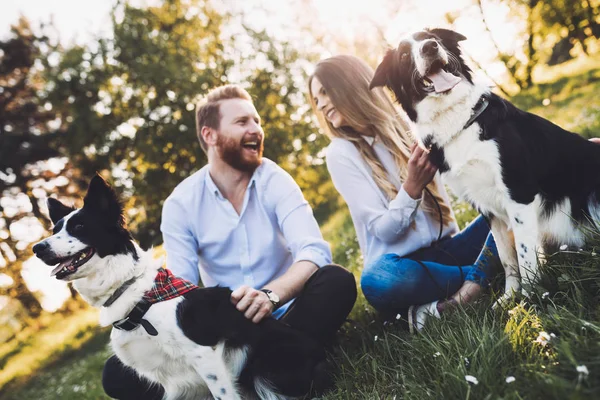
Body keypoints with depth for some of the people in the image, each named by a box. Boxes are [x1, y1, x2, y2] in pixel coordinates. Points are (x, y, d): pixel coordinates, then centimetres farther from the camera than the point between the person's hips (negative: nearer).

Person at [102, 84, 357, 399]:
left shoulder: (275, 181, -6)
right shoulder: (181, 204, -4)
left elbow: (314, 252, -20)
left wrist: (270, 294, -40)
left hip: (283, 316, -1)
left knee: (336, 281, -31)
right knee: (119, 372, -17)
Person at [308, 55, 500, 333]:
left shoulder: (409, 128, 5)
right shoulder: (340, 153, -3)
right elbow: (384, 230, -10)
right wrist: (411, 189, -26)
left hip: (446, 248, 4)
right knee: (378, 283, -38)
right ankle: (482, 272, -17)